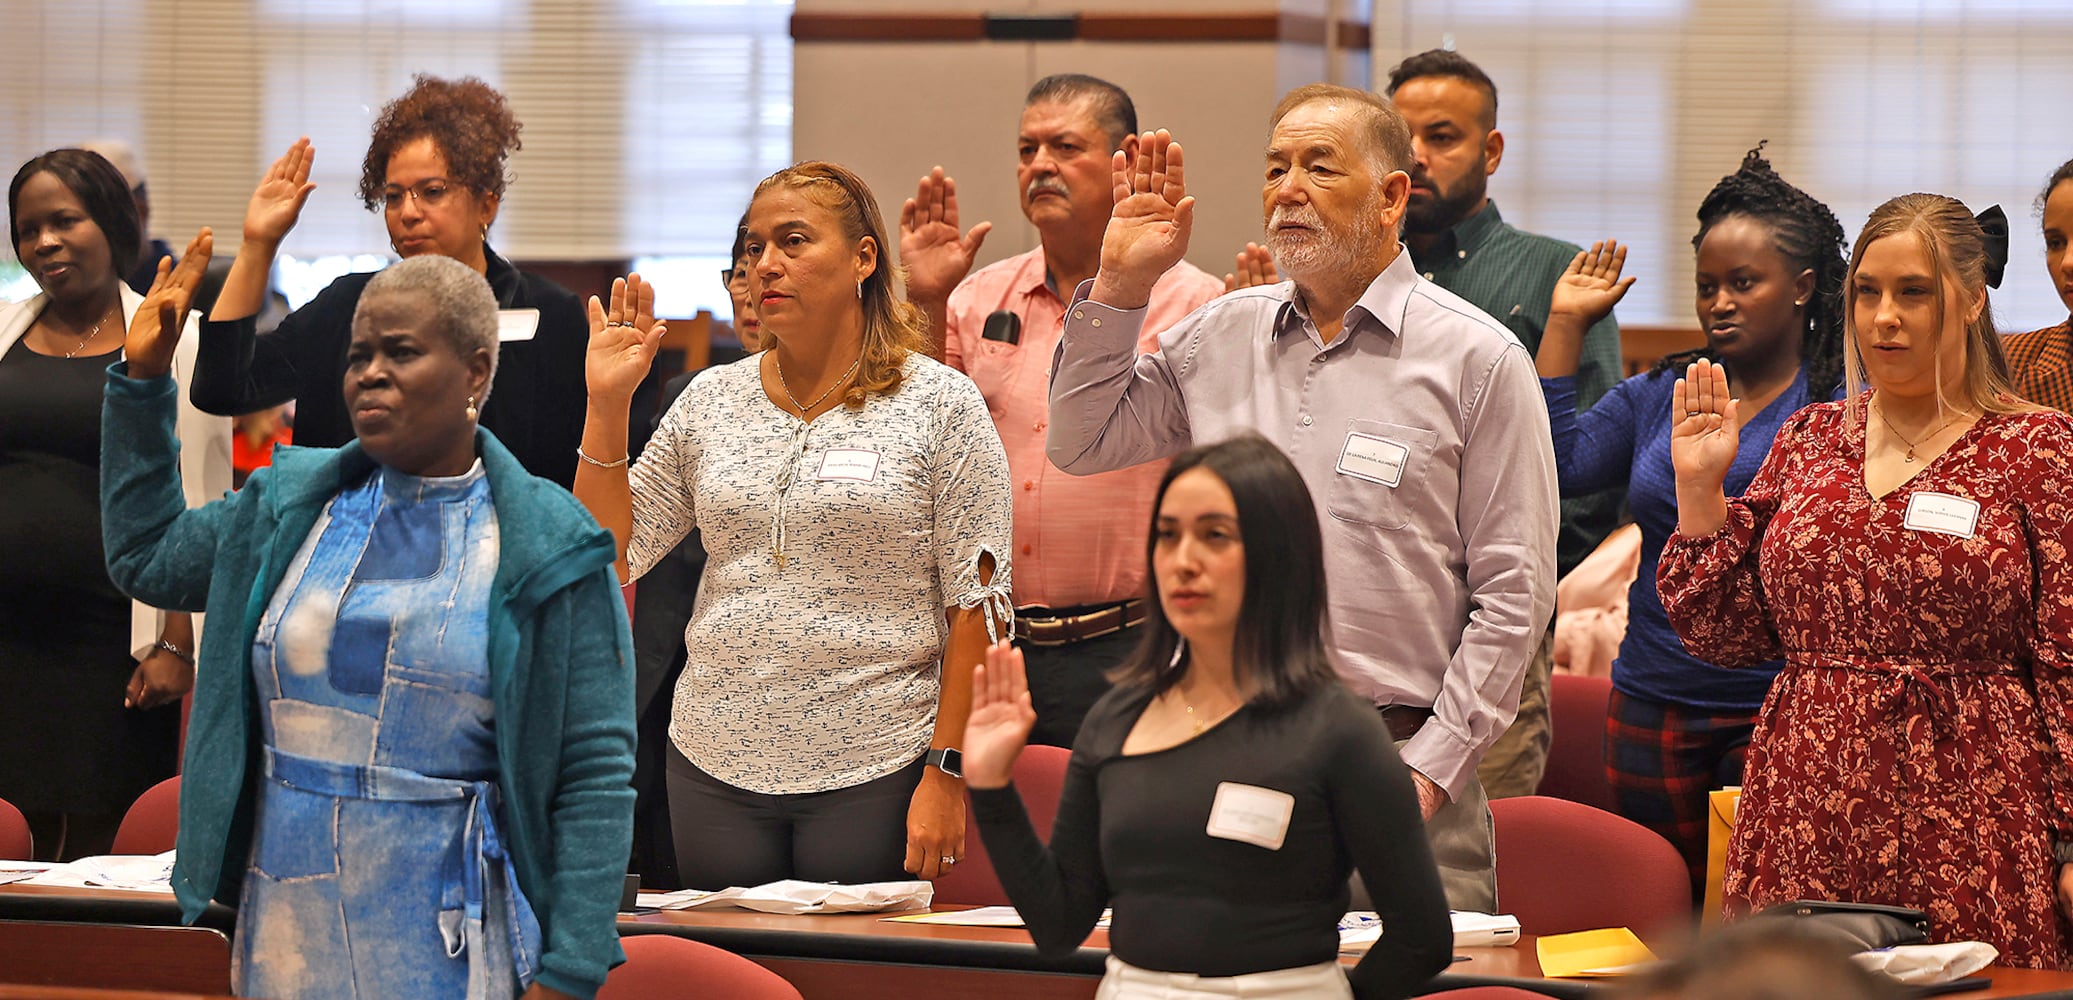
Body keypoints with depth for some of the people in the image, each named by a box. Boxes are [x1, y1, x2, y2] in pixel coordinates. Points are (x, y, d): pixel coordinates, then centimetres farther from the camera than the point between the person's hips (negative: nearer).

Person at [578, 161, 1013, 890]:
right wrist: (606, 404, 1)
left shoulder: (941, 406, -3)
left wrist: (947, 773, -10)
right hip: (716, 768, 4)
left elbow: (977, 605, -5)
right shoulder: (710, 401, 9)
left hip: (875, 771, -4)